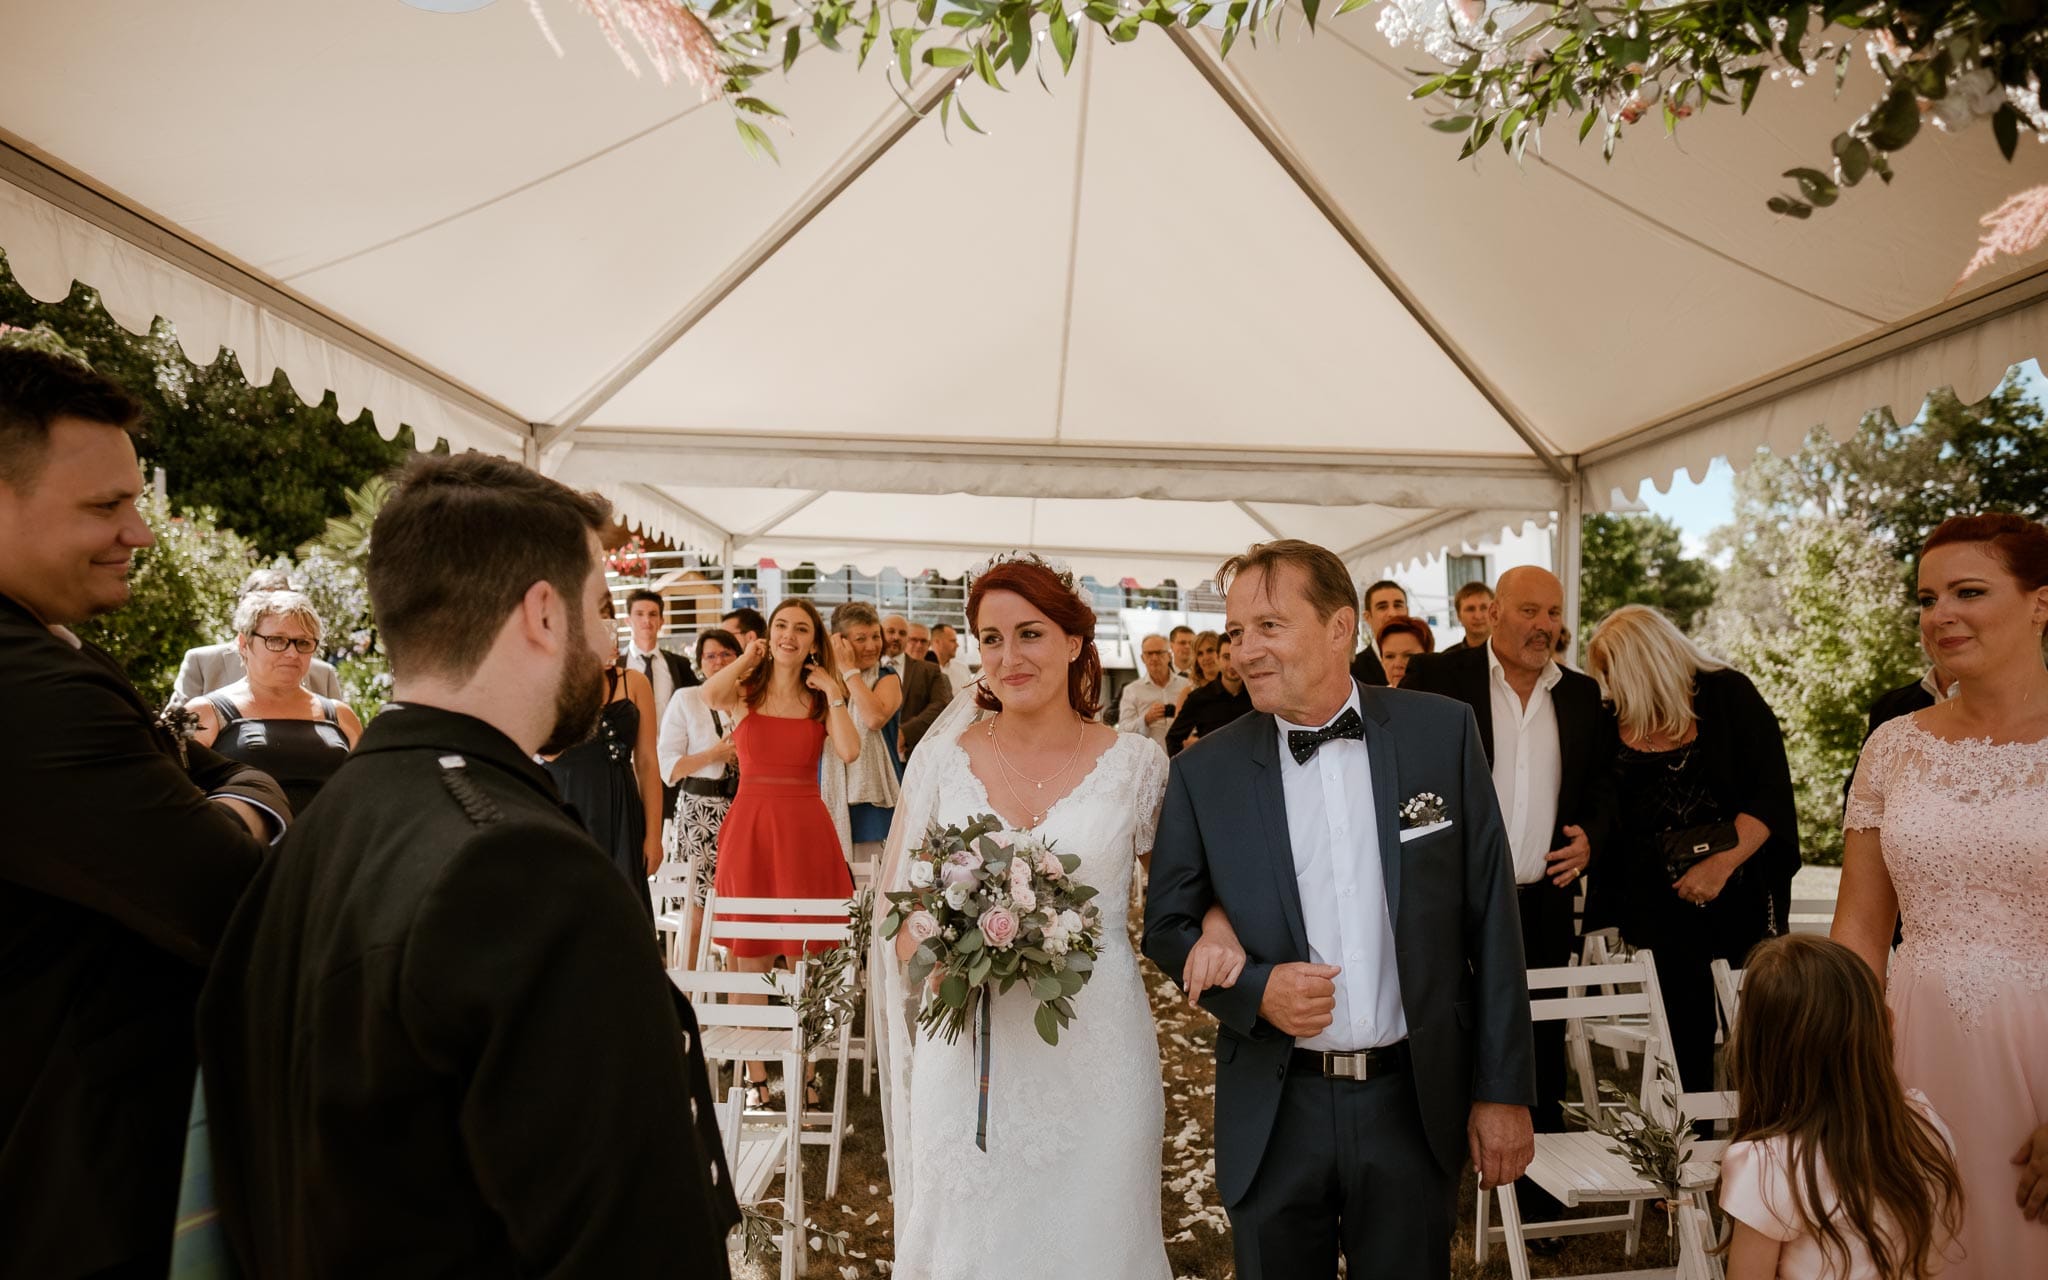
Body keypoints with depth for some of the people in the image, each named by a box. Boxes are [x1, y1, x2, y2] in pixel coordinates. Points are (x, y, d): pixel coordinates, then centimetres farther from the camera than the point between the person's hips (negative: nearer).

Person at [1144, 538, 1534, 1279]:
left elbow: (1490, 919, -2)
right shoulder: (1204, 773, -6)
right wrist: (1254, 988, -16)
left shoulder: (1442, 733, -5)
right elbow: (1167, 925, 3)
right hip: (1274, 1115, 0)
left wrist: (1504, 1090, -1)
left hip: (1417, 1103, 0)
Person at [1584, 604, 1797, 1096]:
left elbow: (1772, 791, -9)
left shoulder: (1728, 695, -4)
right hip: (1658, 913, 2)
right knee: (1682, 1043, 6)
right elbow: (1610, 825, 9)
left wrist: (1722, 863, -20)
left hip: (1740, 899, -2)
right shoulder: (1615, 723, 3)